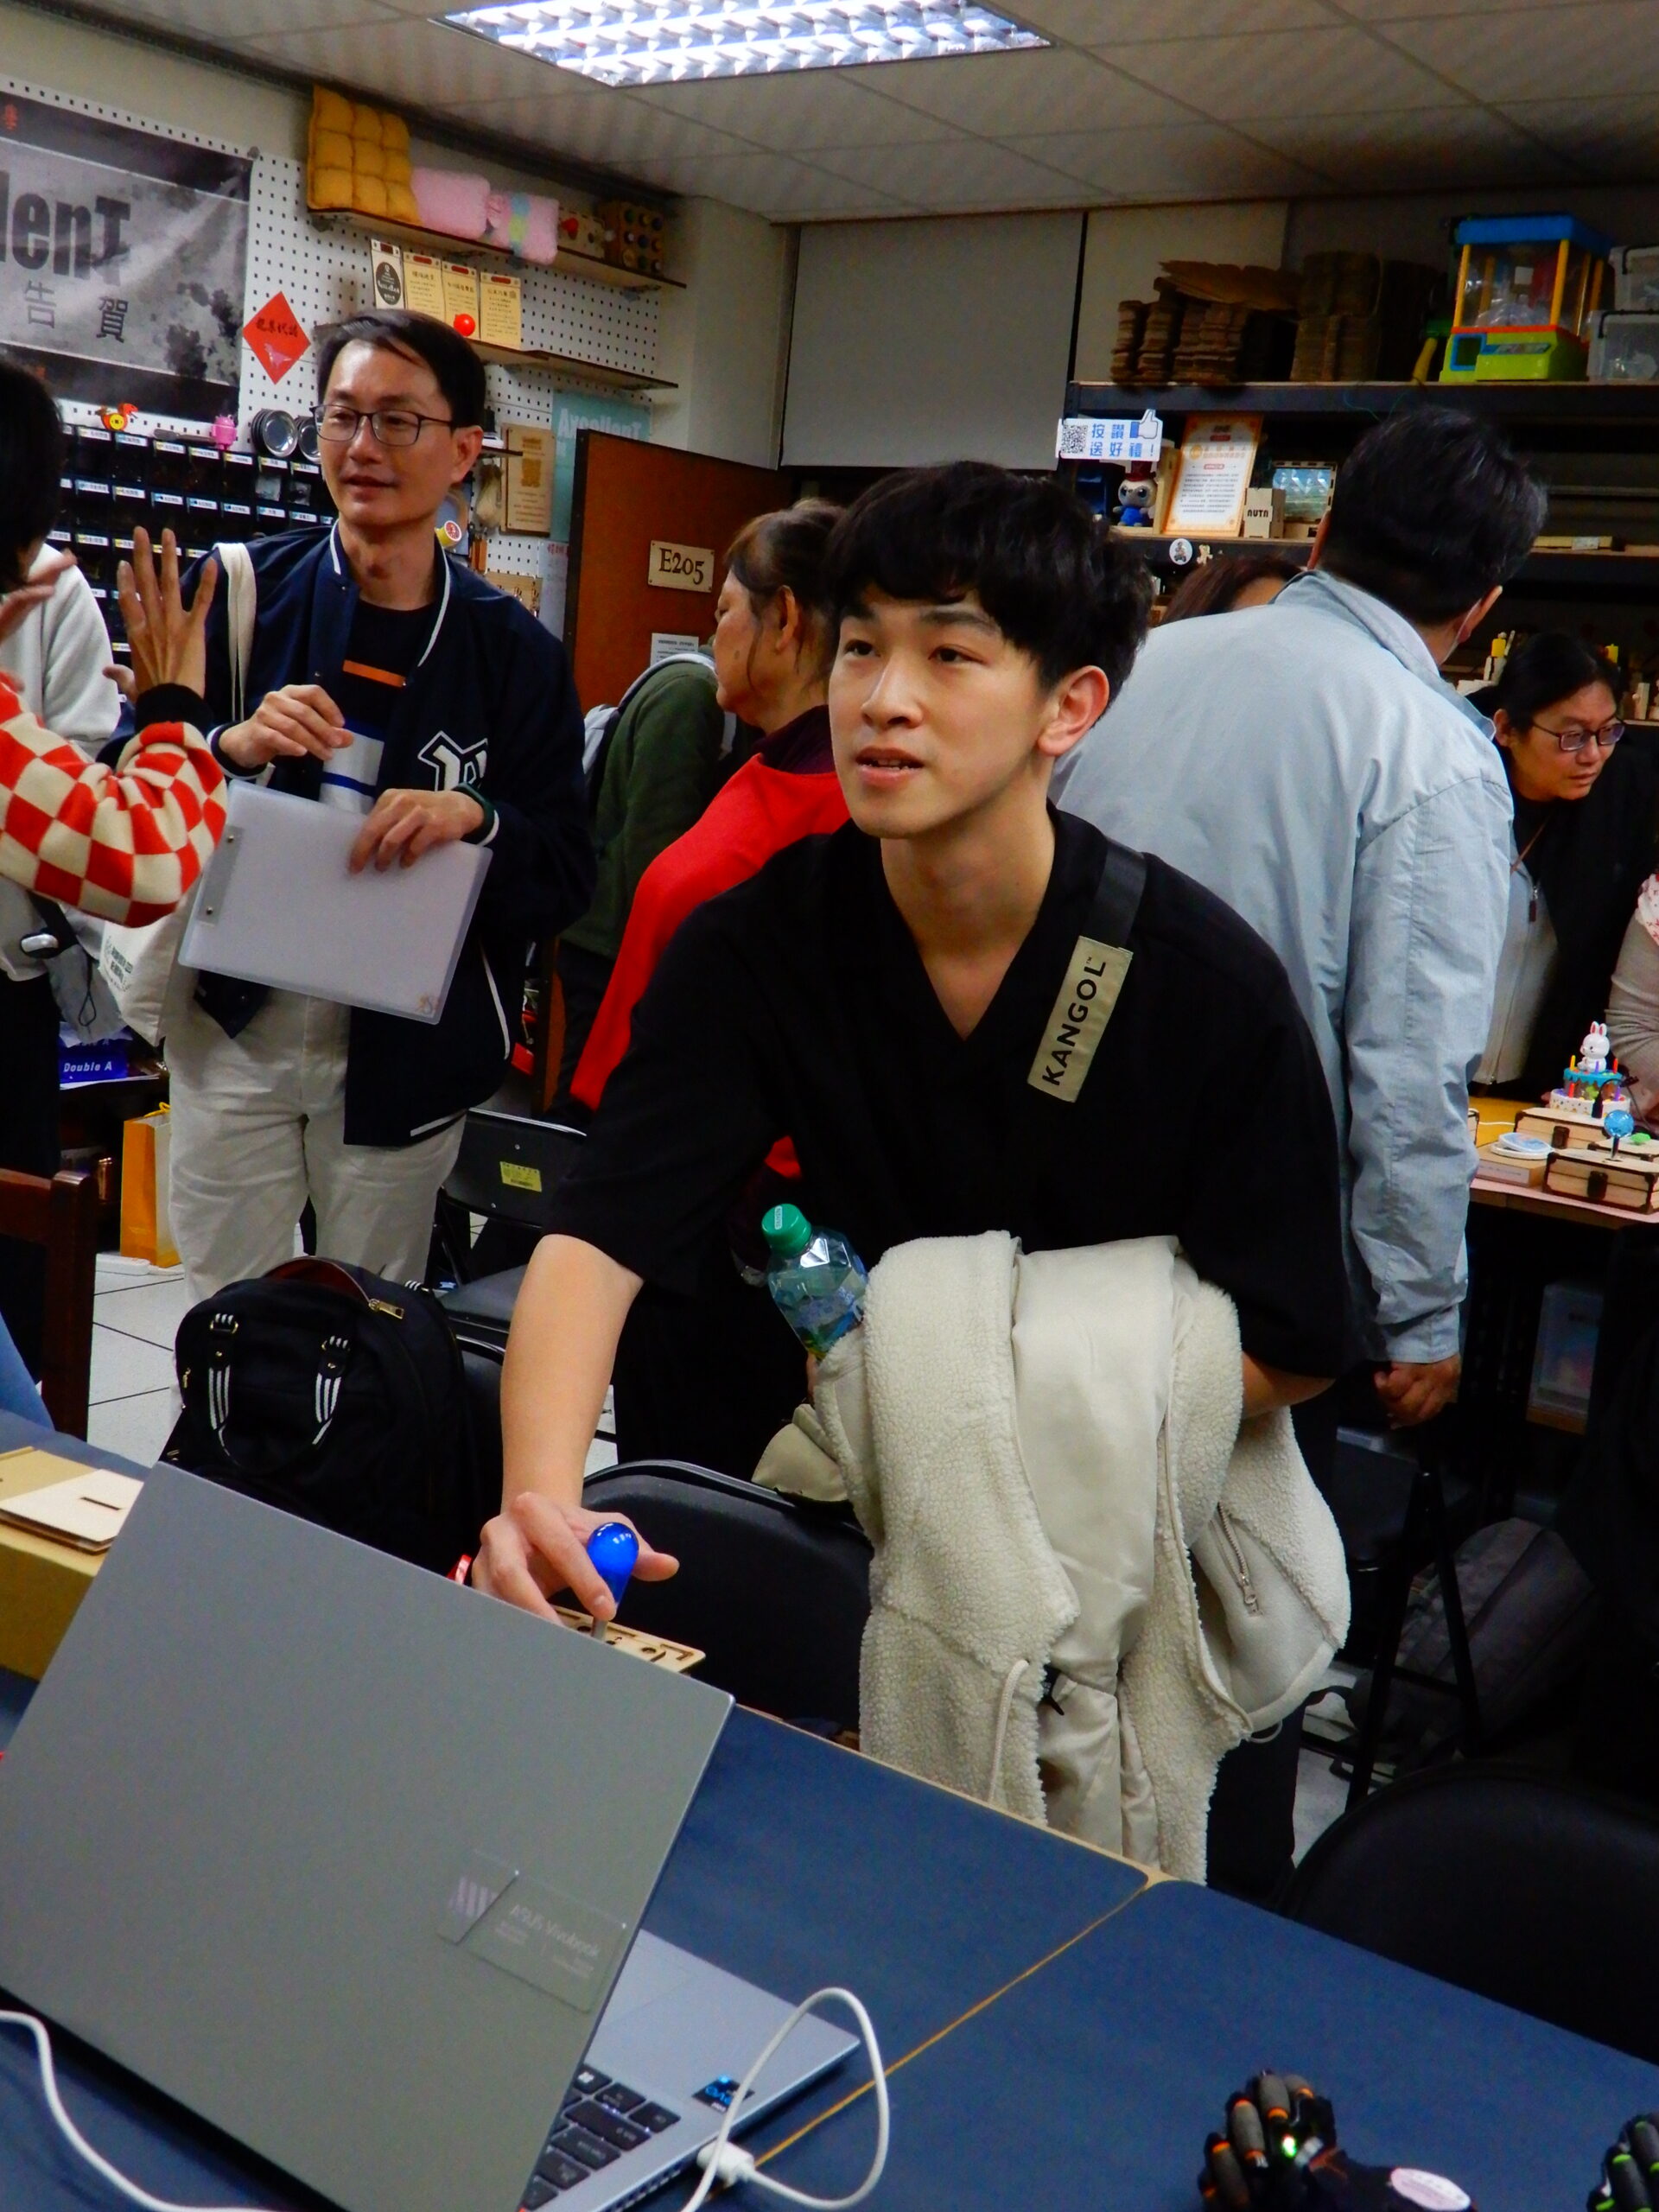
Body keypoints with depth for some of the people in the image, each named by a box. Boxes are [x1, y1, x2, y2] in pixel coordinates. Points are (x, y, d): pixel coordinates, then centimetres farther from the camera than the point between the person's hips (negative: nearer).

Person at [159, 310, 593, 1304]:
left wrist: (476, 819, -20)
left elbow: (569, 878, -1)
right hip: (233, 1029, 0)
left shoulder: (513, 652, 0)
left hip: (407, 1055, 0)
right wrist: (228, 748, -21)